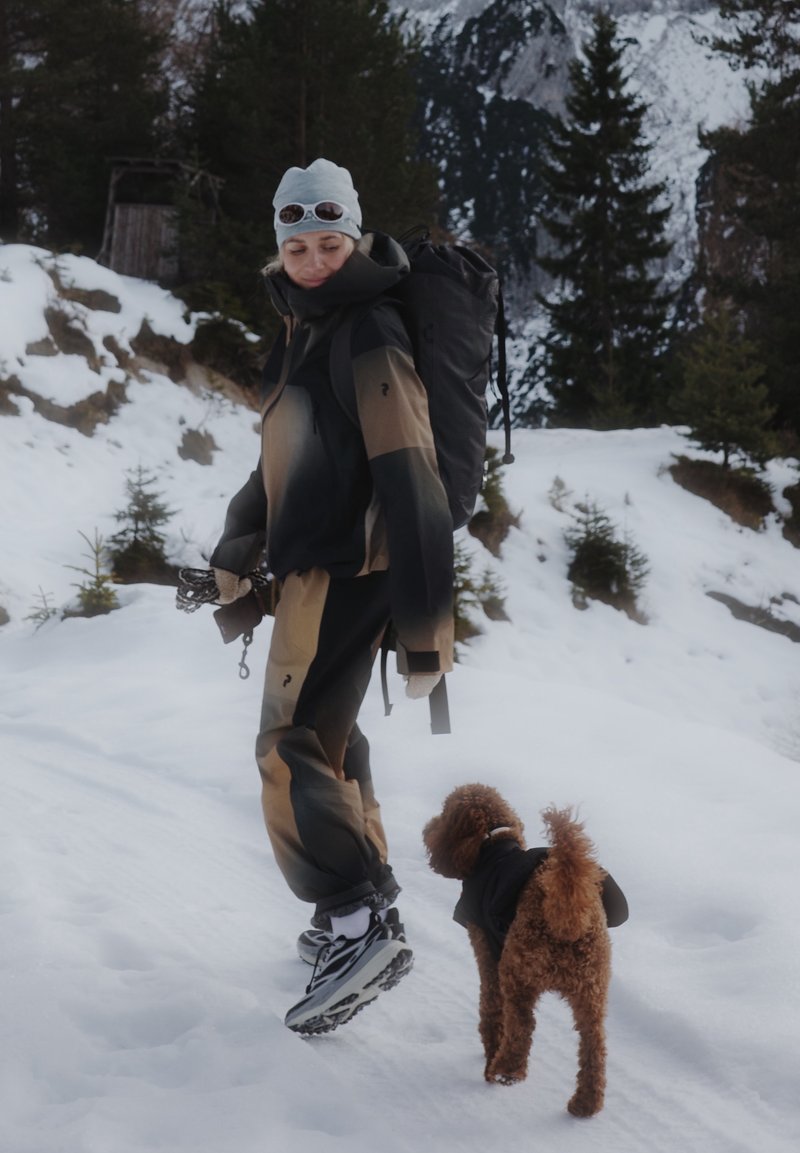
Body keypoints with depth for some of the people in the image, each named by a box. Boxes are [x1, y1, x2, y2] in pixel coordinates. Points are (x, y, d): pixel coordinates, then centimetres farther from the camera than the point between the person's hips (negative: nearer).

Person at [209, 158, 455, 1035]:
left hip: (344, 569, -10)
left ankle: (362, 926, -12)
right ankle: (360, 909, 26)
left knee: (290, 746, -13)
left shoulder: (369, 341, -17)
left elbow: (412, 487, -22)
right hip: (317, 565, 10)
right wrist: (236, 546, 28)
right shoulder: (305, 329, 13)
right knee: (328, 738, 15)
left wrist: (425, 630, -24)